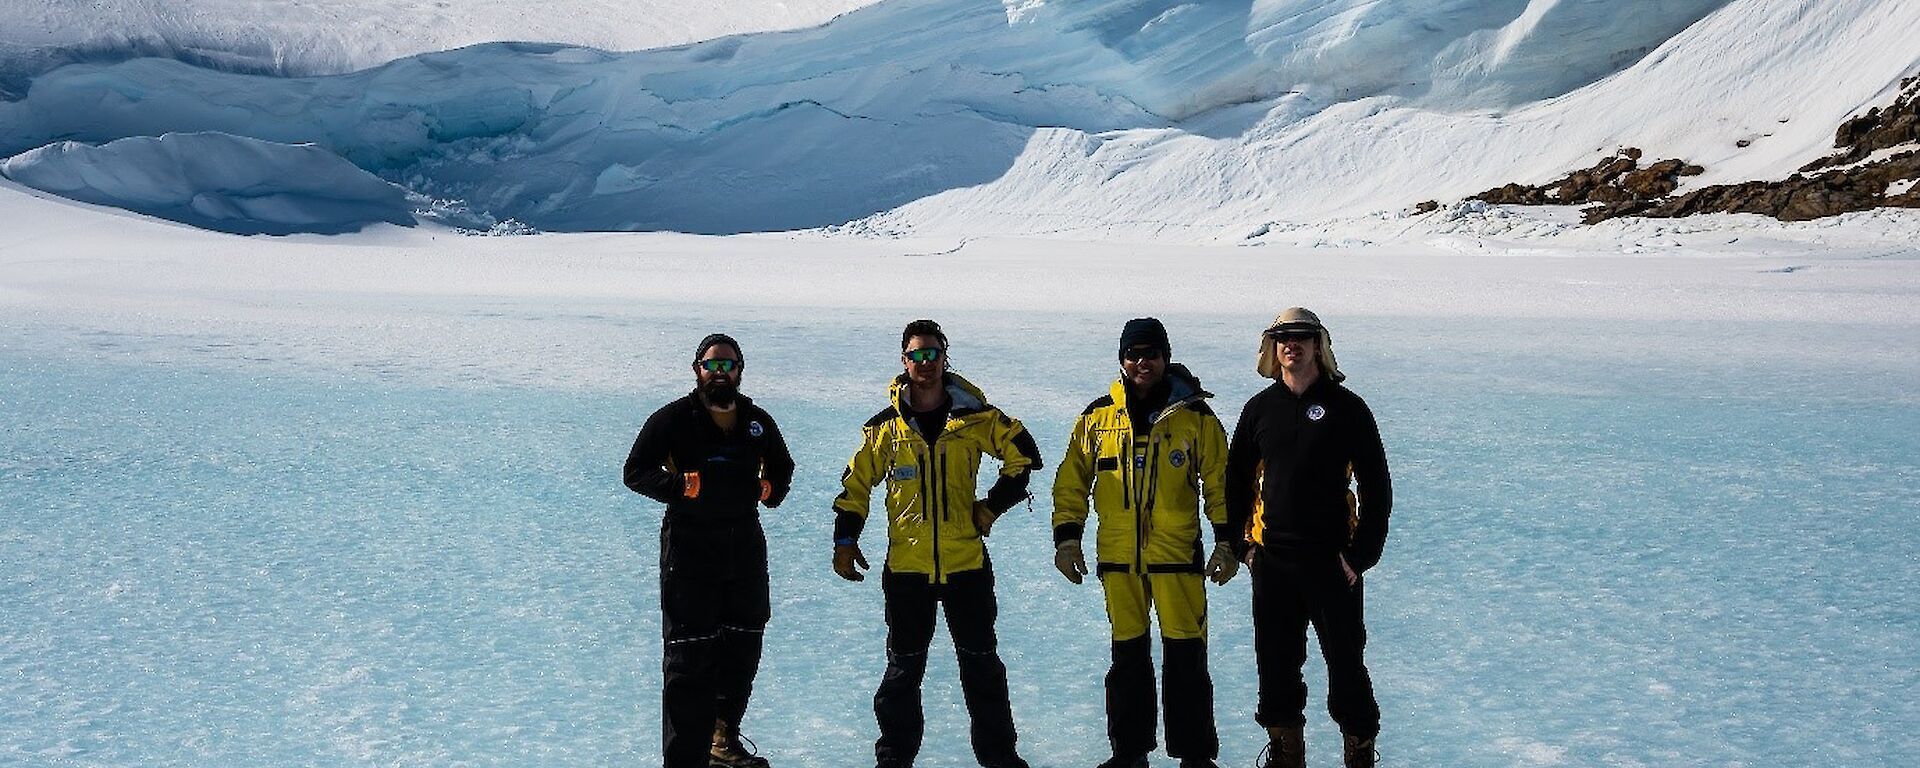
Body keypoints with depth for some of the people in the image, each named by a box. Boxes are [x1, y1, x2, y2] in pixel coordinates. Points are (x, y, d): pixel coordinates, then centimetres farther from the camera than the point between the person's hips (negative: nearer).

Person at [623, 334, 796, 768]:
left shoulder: (758, 422, 10)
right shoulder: (672, 419, -5)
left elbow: (782, 466, 26)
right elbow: (635, 472, -5)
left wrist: (771, 489, 7)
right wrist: (679, 485, -19)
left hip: (746, 548, 6)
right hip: (690, 549, -5)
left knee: (743, 651, 15)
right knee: (689, 661, -7)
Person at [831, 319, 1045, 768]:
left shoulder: (976, 417, -1)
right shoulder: (886, 426, 2)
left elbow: (1024, 457, 7)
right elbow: (856, 484, 9)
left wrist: (992, 507, 1)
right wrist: (844, 540, 3)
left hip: (967, 563, 0)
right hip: (906, 566, 0)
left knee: (981, 662, 8)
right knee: (903, 666, 9)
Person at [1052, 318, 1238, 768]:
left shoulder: (1196, 416, 0)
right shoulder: (1097, 418, 5)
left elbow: (1220, 484, 4)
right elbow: (1072, 482, 11)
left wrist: (1226, 541, -2)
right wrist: (1067, 538, 5)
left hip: (1177, 557, -2)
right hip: (1117, 559, 2)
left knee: (1186, 658, -1)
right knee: (1127, 656, 11)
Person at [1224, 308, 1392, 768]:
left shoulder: (1347, 408, -3)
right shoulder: (1260, 409, 7)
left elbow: (1377, 488, -3)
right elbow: (1236, 482, 14)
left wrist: (1361, 556, -8)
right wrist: (1242, 545, 7)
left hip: (1332, 562, -3)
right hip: (1272, 561, 3)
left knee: (1345, 662, 3)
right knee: (1275, 663, 9)